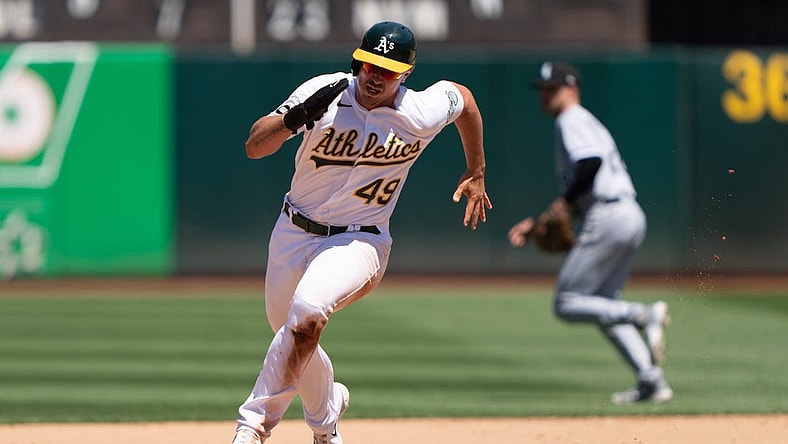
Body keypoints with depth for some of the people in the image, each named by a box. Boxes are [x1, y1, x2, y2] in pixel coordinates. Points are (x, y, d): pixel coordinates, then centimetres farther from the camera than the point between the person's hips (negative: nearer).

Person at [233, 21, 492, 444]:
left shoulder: (421, 114, -15)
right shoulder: (324, 93, -16)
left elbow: (463, 97, 10)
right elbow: (254, 146, -23)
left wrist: (476, 173, 19)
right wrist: (294, 118, -43)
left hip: (359, 241, -3)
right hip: (293, 233, 3)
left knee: (307, 309, -32)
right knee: (292, 336, 16)